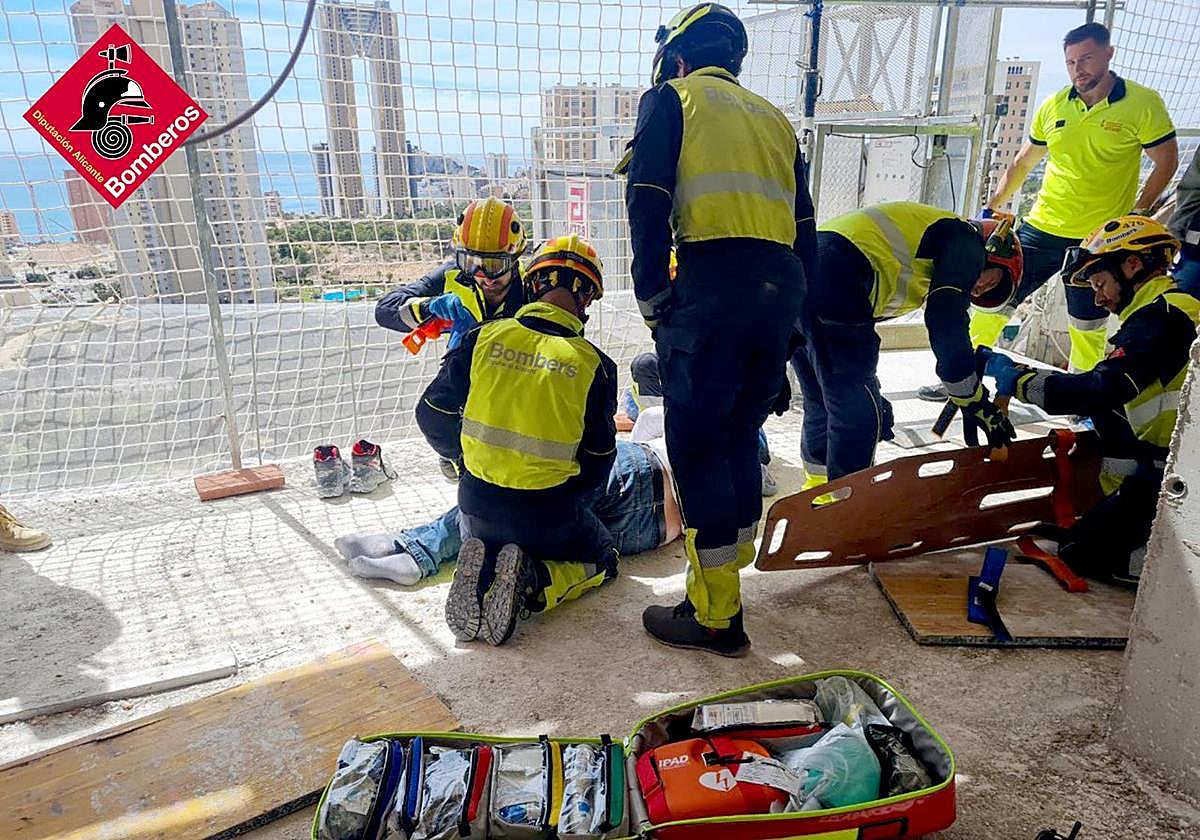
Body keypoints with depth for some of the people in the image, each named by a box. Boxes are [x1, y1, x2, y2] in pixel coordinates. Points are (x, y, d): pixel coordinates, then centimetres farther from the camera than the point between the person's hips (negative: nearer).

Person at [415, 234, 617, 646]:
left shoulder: (483, 338, -7)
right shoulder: (594, 365, -10)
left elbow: (432, 416, 2)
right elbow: (597, 462, -2)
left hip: (478, 503, 3)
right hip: (550, 514, -2)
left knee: (483, 537, 37)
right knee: (601, 558, 26)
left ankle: (481, 571, -1)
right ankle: (534, 582, -6)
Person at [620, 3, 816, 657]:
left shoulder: (672, 96, 10)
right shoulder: (773, 116, 26)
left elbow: (647, 202, -5)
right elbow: (802, 224, 20)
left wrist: (653, 301, -2)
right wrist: (786, 319, 22)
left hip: (712, 284, -6)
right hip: (782, 285, 7)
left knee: (698, 448, 0)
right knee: (740, 436, 19)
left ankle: (715, 617, 8)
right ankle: (730, 561, 33)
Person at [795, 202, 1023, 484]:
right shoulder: (967, 243, 9)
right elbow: (947, 328, -3)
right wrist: (978, 405, 5)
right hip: (834, 285, -10)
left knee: (821, 403, 21)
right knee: (859, 414, 1)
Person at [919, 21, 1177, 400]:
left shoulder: (1143, 103, -6)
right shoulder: (1054, 106, 3)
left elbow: (1166, 162, 0)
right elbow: (1022, 162, 13)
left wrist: (1136, 215, -10)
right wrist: (990, 210, 9)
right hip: (1040, 229, 3)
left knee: (1088, 329, 8)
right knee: (993, 300, 1)